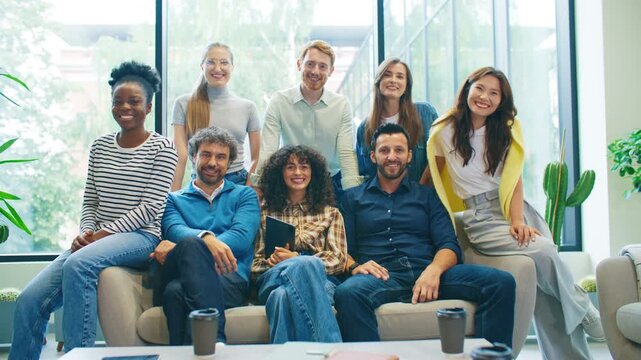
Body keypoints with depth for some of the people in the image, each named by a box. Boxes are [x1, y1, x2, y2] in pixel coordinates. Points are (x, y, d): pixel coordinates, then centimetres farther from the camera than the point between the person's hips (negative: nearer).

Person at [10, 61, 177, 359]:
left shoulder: (162, 148, -1)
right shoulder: (100, 146, 15)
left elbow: (151, 206, -9)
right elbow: (90, 202, 14)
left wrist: (103, 233, -15)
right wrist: (86, 232, -7)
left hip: (141, 237, -5)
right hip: (97, 240, 5)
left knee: (78, 264, -35)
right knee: (29, 301, -13)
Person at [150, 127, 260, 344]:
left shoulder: (244, 195, 23)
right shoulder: (174, 200, 26)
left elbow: (242, 238, 2)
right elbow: (176, 230, 1)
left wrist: (180, 249, -12)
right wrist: (206, 238, -27)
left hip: (230, 279, -1)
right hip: (181, 278, 1)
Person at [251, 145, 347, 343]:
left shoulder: (330, 213, 24)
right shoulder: (265, 212, 25)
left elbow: (338, 260, 10)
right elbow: (255, 261, 18)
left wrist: (296, 259, -6)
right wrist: (271, 262, -8)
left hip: (320, 279, 0)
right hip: (274, 279, 0)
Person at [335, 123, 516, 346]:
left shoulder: (427, 196, 24)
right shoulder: (353, 198, 21)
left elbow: (449, 246, 11)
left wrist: (434, 270, -12)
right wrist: (355, 266, -13)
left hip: (427, 272, 2)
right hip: (382, 276, -2)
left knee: (502, 282, -23)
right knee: (347, 293, -40)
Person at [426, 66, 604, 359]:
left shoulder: (507, 128, 7)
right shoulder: (445, 131, 0)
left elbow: (514, 178, -1)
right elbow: (431, 176, 11)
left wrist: (518, 220, -15)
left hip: (517, 208, 3)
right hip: (480, 217, -3)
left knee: (547, 291, -14)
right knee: (543, 251, -25)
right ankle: (583, 310, 0)